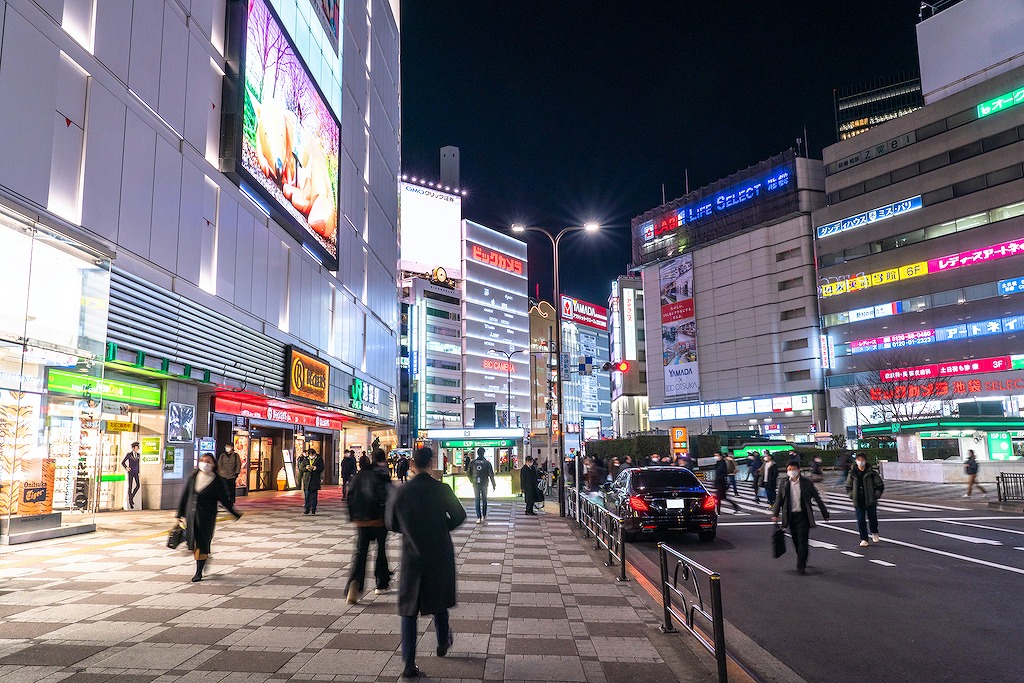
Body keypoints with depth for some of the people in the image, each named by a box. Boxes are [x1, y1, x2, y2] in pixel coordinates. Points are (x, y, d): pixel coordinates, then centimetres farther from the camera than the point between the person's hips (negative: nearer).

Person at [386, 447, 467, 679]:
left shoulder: (401, 492, -10)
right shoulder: (442, 489, -12)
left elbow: (392, 524, 0)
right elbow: (459, 516, 0)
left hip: (412, 556, 0)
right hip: (440, 554, 0)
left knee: (409, 608, 8)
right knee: (438, 599, 23)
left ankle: (409, 663, 3)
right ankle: (443, 643, 40)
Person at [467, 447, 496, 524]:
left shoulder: (472, 463, -1)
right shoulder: (487, 463, -6)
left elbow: (469, 473, 5)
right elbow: (491, 474, -6)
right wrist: (493, 484, 2)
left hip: (476, 484, 0)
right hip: (484, 484, 0)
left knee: (477, 501, 2)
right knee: (484, 500, 15)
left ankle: (479, 518, -6)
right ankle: (483, 516, 20)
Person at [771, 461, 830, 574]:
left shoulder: (806, 483, -1)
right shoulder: (784, 484, 5)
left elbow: (817, 498, 4)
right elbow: (779, 500, 6)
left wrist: (825, 514, 6)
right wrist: (775, 514, -3)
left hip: (803, 516, -3)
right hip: (790, 516, 3)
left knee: (802, 540, -9)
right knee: (796, 541, 10)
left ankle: (801, 565, -6)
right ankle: (802, 559, 30)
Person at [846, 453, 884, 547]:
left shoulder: (871, 473, -5)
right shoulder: (853, 473, 2)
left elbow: (880, 485, 2)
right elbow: (848, 486, 14)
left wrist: (876, 495, -5)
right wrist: (851, 495, 3)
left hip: (870, 501, -1)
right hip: (858, 502, 1)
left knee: (872, 518, 11)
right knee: (860, 520, -1)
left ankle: (874, 533, 39)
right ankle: (864, 539, 7)